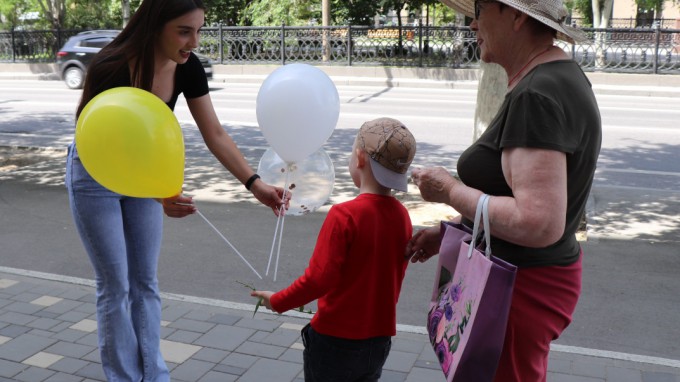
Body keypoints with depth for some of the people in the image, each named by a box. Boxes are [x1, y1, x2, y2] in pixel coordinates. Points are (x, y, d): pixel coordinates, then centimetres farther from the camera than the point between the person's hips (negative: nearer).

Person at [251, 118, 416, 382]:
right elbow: (394, 278, 7)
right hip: (379, 340, 5)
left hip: (336, 339, -5)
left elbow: (319, 278, -23)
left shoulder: (345, 214, -22)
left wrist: (278, 302, -8)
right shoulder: (402, 216, -3)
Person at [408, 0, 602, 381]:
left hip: (519, 288, -10)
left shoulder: (537, 96, -25)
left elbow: (537, 224, -32)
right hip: (526, 277, 10)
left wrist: (451, 190, -19)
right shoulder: (556, 78, 7)